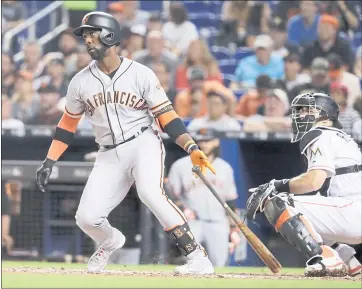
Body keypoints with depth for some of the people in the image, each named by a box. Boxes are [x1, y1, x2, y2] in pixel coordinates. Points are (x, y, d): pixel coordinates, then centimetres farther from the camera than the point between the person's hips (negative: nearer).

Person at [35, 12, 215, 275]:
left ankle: (197, 256, -31)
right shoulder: (81, 82, 4)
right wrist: (49, 162, 9)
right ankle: (110, 242, 31)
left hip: (144, 144, -4)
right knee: (86, 217, -7)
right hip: (110, 155, 4)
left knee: (150, 193, -33)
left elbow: (166, 116, -5)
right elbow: (68, 124, 15)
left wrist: (191, 148, -17)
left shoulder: (141, 74, -6)